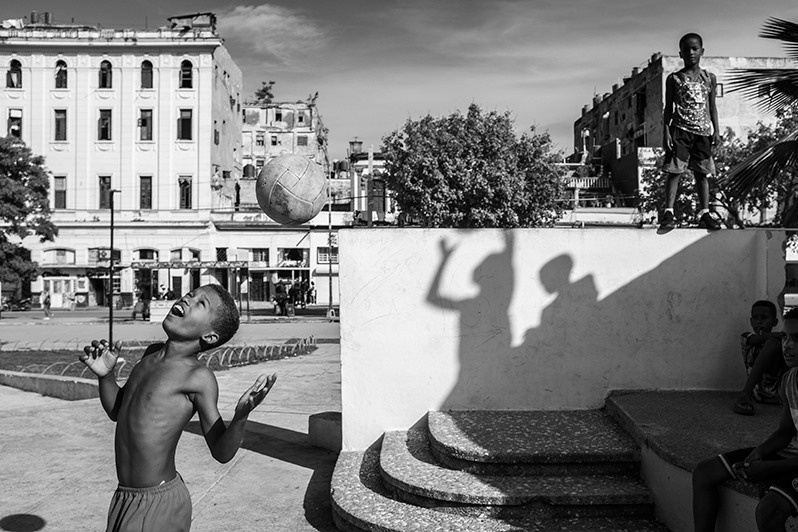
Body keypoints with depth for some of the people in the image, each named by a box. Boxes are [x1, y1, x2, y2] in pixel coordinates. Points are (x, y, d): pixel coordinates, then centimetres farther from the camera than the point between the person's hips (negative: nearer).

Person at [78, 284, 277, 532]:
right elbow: (116, 410, 15)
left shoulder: (198, 377, -18)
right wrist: (105, 375, -1)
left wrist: (240, 416, -34)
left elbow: (221, 452, -16)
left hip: (159, 504, -7)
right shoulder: (152, 354, 4)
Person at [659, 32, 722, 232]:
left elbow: (712, 106, 13)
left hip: (703, 130, 3)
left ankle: (704, 213, 8)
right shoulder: (674, 78, 4)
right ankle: (669, 212, -9)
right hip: (680, 129, -3)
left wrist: (716, 130, 6)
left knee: (702, 172, 5)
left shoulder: (710, 78, 12)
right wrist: (666, 131, -7)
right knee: (675, 170, -8)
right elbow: (668, 108, 2)